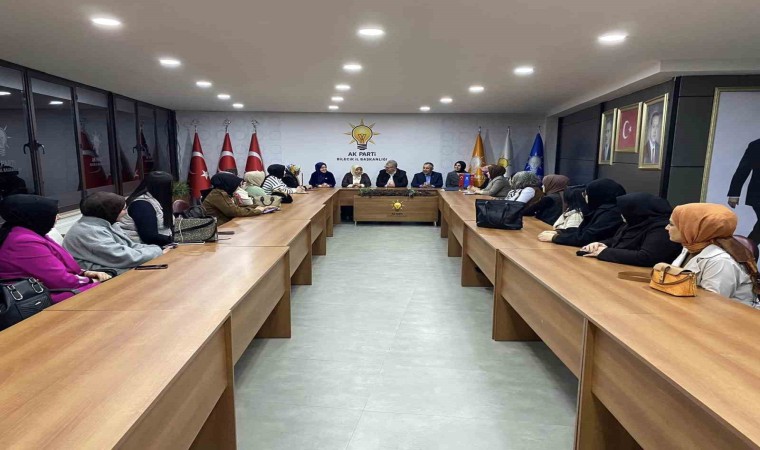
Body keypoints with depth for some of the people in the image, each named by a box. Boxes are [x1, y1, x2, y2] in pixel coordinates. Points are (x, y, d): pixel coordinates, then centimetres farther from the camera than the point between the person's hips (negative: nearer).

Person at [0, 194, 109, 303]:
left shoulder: (28, 235, 11)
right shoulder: (27, 242, -22)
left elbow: (58, 266, 13)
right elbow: (62, 280, -23)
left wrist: (85, 273, -1)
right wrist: (93, 281, -9)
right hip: (50, 298, -10)